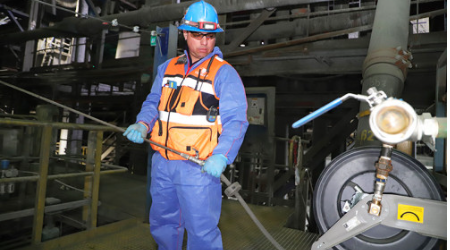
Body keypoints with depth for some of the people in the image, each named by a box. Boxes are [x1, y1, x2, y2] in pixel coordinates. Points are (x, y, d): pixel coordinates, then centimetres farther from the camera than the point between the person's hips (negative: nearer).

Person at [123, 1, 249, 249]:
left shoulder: (224, 73, -7)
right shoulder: (167, 68, 11)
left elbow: (236, 121, -13)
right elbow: (153, 103, 15)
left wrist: (221, 156, -27)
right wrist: (142, 124, -6)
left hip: (199, 167, -6)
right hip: (162, 163, 6)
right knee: (161, 223, 22)